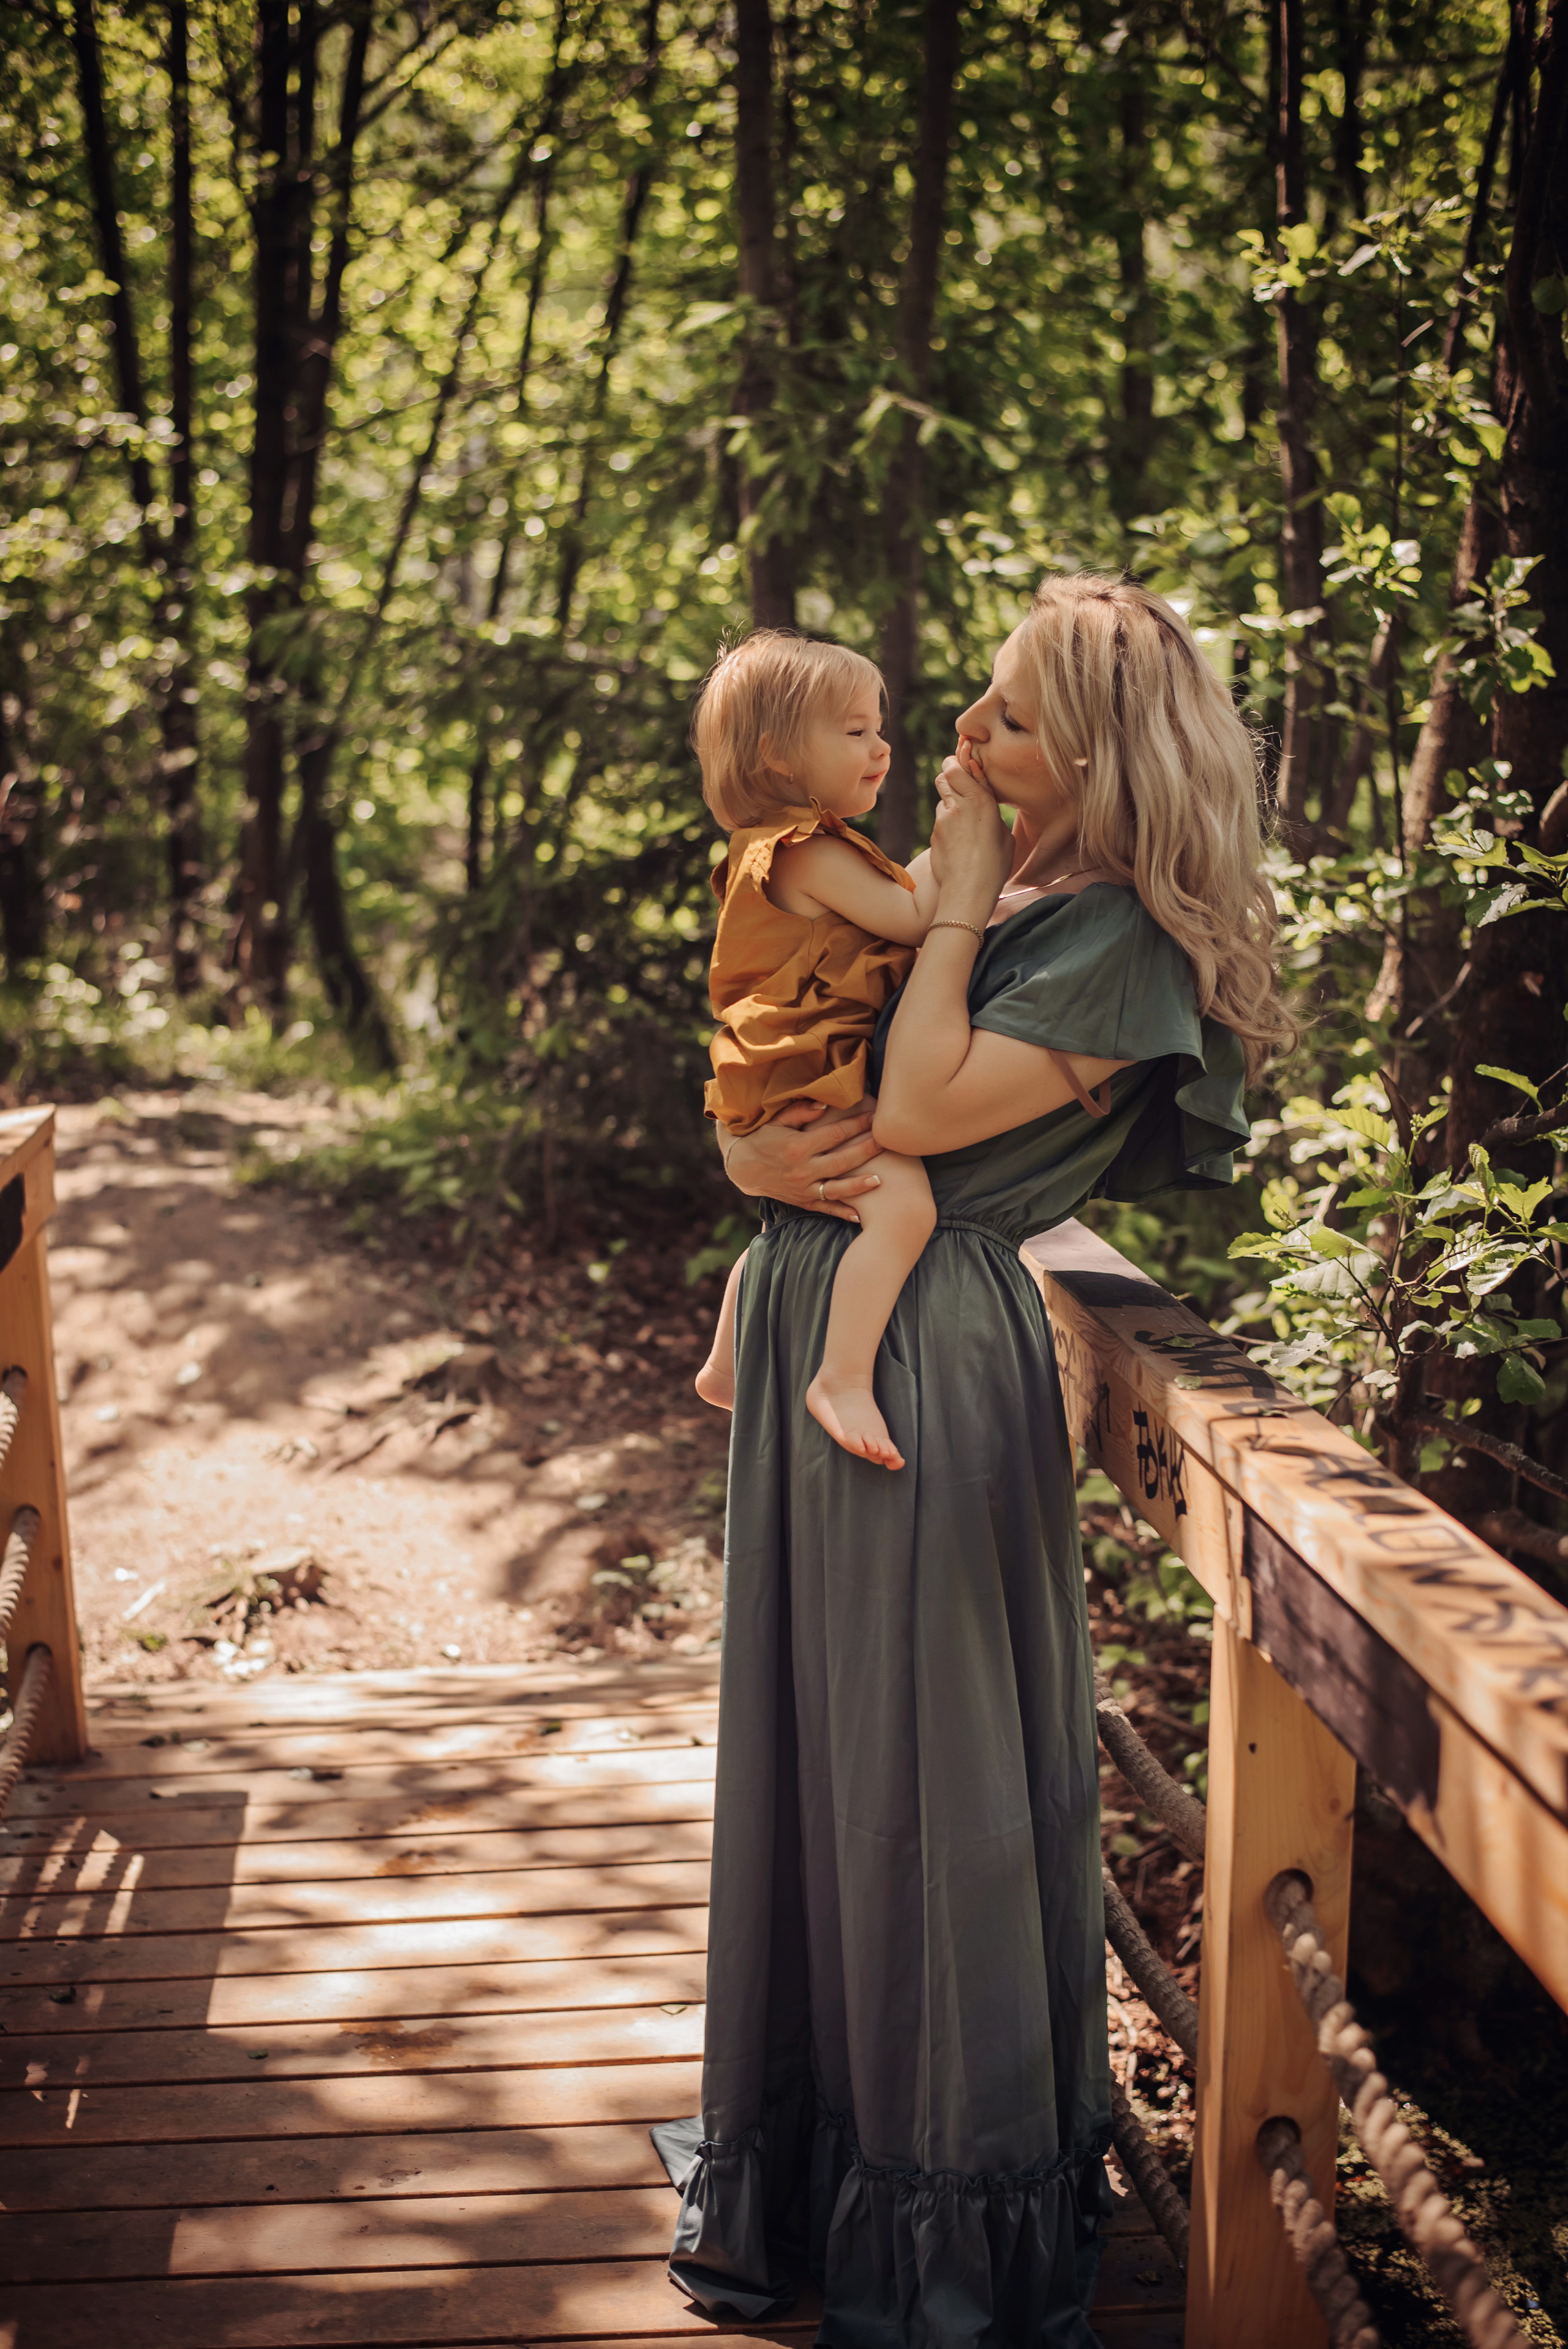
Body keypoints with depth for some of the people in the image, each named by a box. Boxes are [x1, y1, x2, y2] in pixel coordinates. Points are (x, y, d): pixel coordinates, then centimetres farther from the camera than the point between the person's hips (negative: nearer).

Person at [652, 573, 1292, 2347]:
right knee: (800, 1726, 16)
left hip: (933, 1350, -8)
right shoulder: (952, 896, 13)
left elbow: (920, 1109, -21)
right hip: (810, 1317, 8)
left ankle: (951, 2200, 18)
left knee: (919, 1751, 1)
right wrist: (761, 1154, -9)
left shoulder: (1120, 943, -10)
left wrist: (962, 899, -11)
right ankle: (800, 2135, 34)